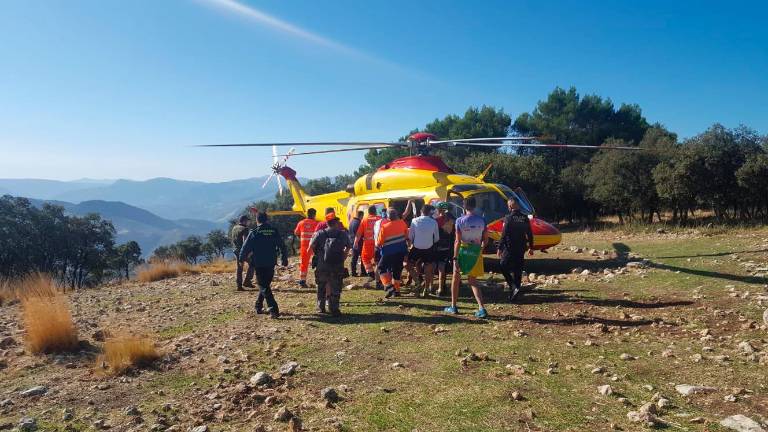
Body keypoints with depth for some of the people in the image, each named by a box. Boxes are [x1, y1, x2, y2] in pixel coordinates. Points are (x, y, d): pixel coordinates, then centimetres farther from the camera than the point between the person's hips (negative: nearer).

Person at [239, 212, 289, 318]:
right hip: (271, 264, 4)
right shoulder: (274, 231, 4)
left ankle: (273, 310, -14)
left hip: (259, 264, -4)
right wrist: (284, 259, 18)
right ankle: (259, 306, 31)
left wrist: (242, 259, 12)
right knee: (265, 284, 20)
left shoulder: (254, 232, -7)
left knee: (264, 287, -3)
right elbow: (282, 246, 8)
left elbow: (245, 248, -4)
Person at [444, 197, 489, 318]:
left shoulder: (460, 221, -12)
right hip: (476, 252, 3)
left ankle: (453, 307, 21)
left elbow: (458, 241, -15)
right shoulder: (482, 220, -2)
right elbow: (485, 239, 3)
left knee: (456, 278, 15)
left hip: (463, 251, -3)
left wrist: (455, 258, -13)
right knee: (472, 281, 10)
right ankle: (481, 308, -5)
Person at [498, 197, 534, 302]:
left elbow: (504, 234, -15)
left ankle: (514, 287, -8)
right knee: (518, 270, 12)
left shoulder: (508, 218, -13)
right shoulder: (525, 218, 4)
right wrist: (531, 247, 18)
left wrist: (500, 248, -9)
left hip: (510, 248, -5)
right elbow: (529, 234, 9)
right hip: (521, 249, 5)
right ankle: (515, 289, 15)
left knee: (503, 267, 6)